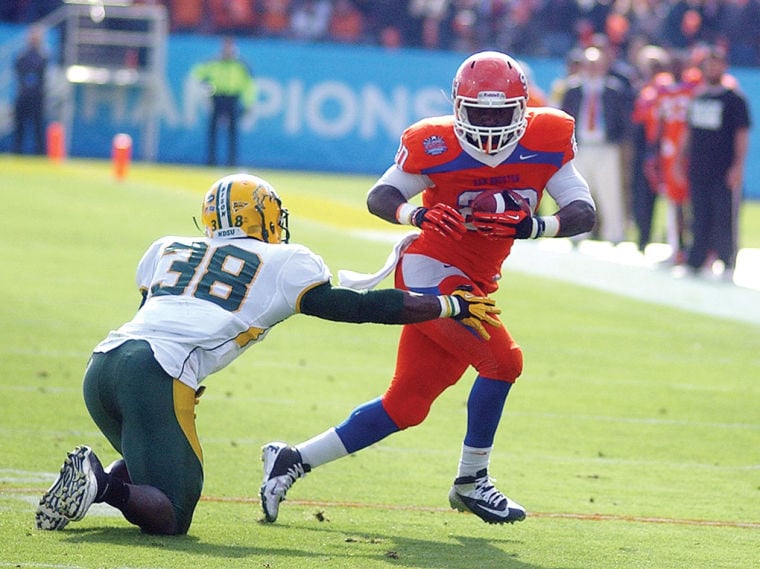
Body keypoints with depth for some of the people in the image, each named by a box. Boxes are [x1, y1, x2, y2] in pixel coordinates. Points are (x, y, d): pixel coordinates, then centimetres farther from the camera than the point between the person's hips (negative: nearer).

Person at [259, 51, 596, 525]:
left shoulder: (546, 141, -5)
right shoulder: (436, 145, -13)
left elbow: (585, 213, -9)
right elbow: (380, 196, -5)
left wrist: (533, 226, -29)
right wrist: (417, 214, -27)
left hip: (473, 285, 6)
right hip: (430, 272, -6)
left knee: (405, 408, 8)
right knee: (502, 360, -23)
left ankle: (293, 461, 17)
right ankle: (472, 483, -7)